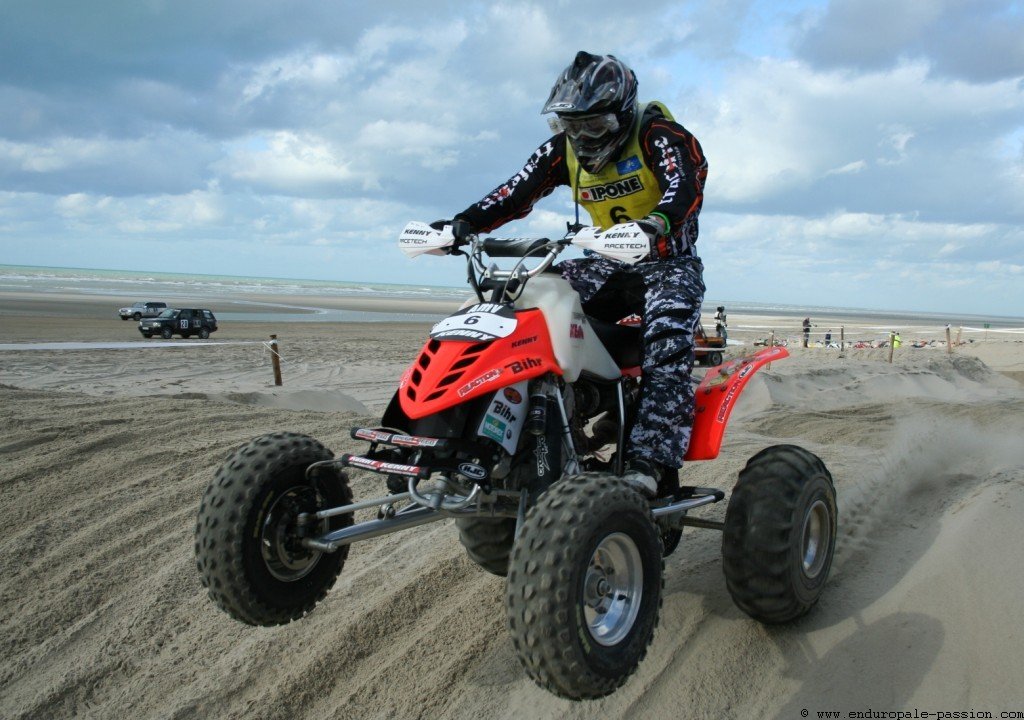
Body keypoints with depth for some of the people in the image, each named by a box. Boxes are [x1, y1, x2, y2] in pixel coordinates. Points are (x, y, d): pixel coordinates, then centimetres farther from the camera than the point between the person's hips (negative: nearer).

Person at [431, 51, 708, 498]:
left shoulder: (657, 134, -14)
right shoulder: (563, 150, 4)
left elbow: (686, 184, -32)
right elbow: (516, 193, -3)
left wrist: (656, 224, -54)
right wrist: (462, 225, -18)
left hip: (668, 262, -5)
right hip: (610, 264, 6)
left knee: (666, 352, -32)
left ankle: (647, 461, -37)